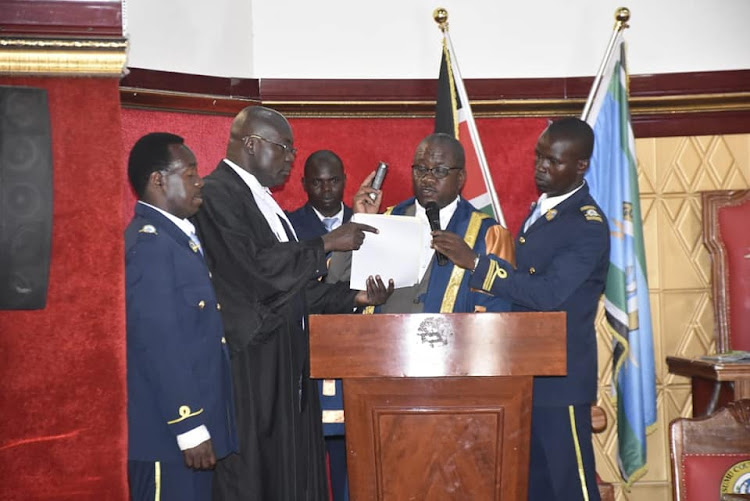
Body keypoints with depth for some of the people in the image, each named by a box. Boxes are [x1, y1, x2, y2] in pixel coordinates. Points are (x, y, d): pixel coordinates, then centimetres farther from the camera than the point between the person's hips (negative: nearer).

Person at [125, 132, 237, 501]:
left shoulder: (175, 236, 14)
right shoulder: (149, 242, -16)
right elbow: (159, 345, -21)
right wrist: (190, 427, -20)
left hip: (191, 418, 9)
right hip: (168, 430, -9)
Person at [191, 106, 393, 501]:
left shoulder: (262, 200, 17)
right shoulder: (216, 194, -12)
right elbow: (254, 269, -23)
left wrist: (354, 297, 6)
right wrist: (326, 244, -14)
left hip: (285, 365, 9)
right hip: (248, 368, -9)